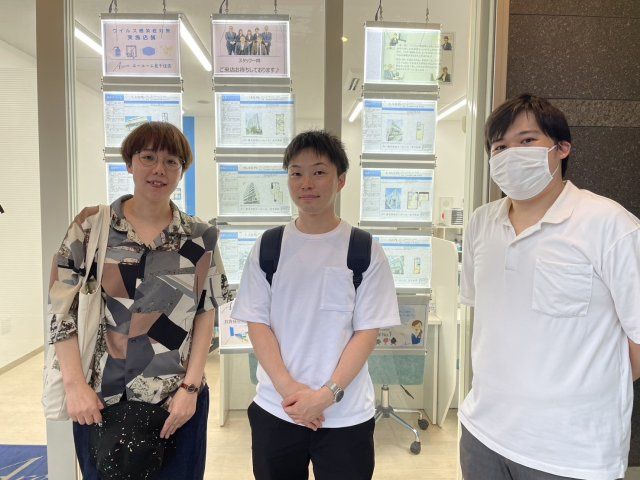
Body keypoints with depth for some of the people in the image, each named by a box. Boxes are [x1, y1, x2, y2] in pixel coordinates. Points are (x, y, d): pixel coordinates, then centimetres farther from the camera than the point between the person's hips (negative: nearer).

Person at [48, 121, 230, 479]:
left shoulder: (201, 238, -1)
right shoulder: (90, 226, -2)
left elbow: (206, 315, 0)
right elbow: (62, 310, -1)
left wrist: (190, 387, -7)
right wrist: (75, 385, -8)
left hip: (178, 400, 0)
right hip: (100, 401, 0)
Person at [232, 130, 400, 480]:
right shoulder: (267, 248, 1)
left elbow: (367, 331, -6)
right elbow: (257, 324, -1)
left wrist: (328, 394, -15)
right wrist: (289, 389, -13)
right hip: (275, 411, 2)